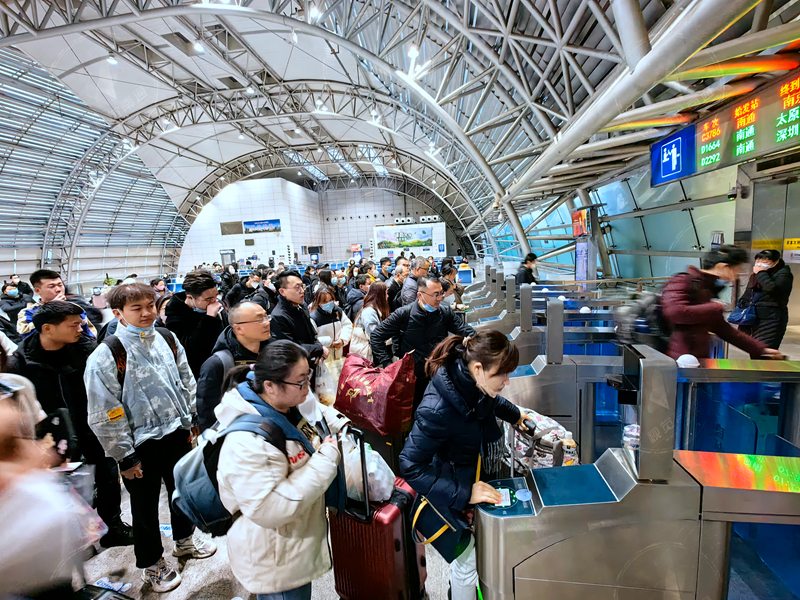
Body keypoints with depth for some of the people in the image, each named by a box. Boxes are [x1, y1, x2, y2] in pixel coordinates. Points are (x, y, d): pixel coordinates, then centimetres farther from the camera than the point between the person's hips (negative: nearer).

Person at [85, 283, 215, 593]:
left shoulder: (167, 339, -3)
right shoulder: (105, 356, -18)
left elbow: (187, 383, 7)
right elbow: (105, 414, -14)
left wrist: (191, 422, 7)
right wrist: (125, 456, -11)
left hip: (177, 432, 5)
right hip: (141, 443, -4)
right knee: (145, 506, 16)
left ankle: (184, 539, 50)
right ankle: (152, 563, 40)